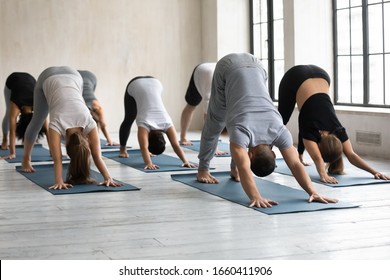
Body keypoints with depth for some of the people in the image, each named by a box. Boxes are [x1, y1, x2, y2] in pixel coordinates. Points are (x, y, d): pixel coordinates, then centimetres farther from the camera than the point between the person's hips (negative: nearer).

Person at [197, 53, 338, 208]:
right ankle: (203, 169, 26)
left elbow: (295, 164, -27)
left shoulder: (279, 131, -25)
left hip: (255, 67, 3)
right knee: (215, 123, 10)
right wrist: (255, 197, -58)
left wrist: (313, 192, -38)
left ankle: (234, 167, 24)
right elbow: (244, 168, -46)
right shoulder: (242, 131, -36)